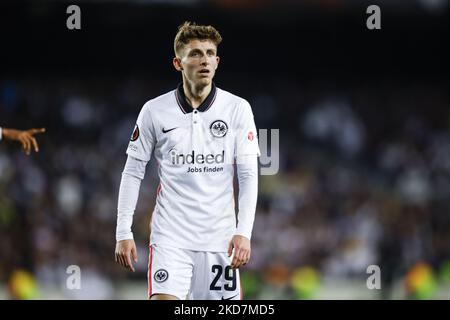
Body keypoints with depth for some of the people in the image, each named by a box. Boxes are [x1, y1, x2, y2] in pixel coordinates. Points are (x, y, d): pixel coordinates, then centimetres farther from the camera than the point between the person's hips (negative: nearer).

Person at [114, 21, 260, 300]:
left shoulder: (238, 108, 1)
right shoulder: (154, 111, 1)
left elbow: (249, 175, -1)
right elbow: (133, 173, 6)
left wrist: (244, 232, -11)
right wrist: (123, 233, 1)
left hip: (220, 236, 1)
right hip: (170, 236, -1)